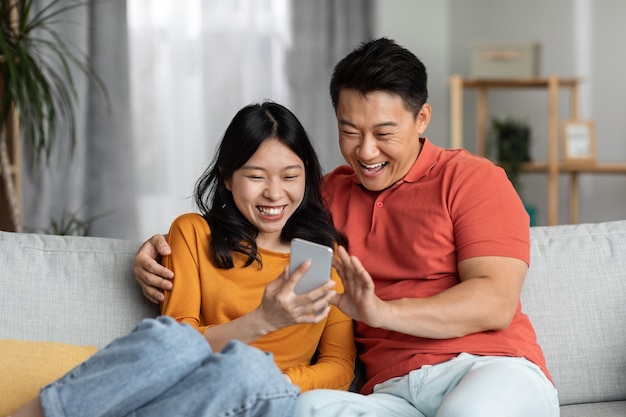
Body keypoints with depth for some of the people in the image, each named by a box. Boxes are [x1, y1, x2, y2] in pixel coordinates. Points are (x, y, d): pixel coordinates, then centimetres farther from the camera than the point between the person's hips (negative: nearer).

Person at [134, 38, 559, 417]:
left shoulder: (473, 178, 5)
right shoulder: (328, 195, 21)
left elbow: (496, 302, -7)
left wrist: (384, 311, -20)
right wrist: (164, 250, 12)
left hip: (492, 371, -3)